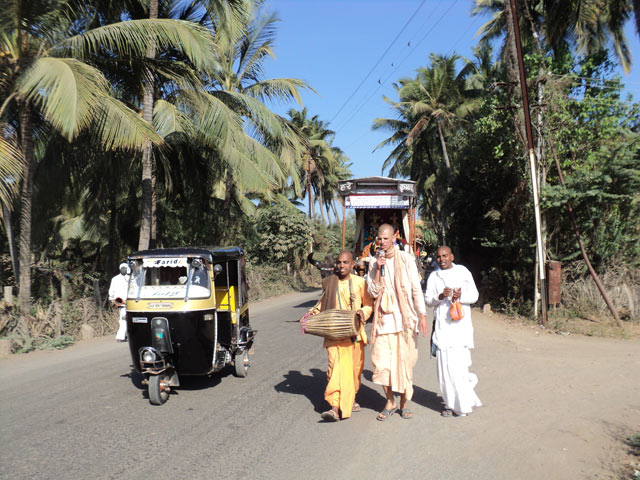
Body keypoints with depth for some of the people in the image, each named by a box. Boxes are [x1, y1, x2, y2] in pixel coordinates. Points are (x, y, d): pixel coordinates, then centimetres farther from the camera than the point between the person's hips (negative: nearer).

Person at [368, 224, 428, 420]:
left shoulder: (406, 259, 0)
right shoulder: (374, 263, 8)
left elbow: (416, 289, 0)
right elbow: (374, 292, 0)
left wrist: (422, 315, -5)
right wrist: (379, 269, -9)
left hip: (404, 318, -2)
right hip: (384, 319, 2)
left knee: (405, 361, 4)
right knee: (381, 361, -3)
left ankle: (404, 402, 20)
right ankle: (390, 402, 15)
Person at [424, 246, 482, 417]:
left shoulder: (463, 272, 8)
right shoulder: (434, 276, 13)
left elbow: (474, 295, 6)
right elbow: (428, 299, 7)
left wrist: (460, 296, -13)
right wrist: (440, 296, -13)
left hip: (460, 324, -2)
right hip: (442, 324, 2)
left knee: (459, 363, -10)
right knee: (445, 364, -1)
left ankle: (462, 403, 5)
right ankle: (451, 403, 9)